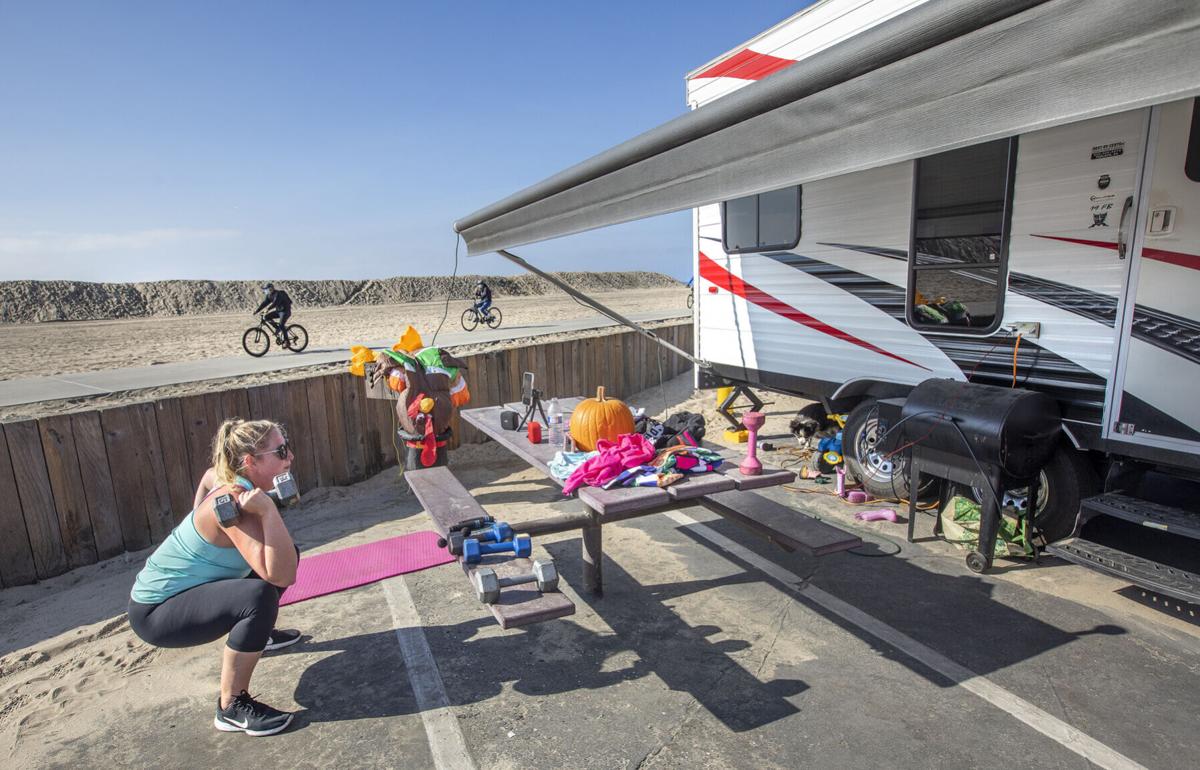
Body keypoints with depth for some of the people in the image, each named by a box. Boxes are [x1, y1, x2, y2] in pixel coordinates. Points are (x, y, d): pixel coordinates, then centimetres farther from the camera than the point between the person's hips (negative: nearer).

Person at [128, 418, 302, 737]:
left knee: (285, 554, 13)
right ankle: (231, 708, -15)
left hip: (182, 589, 9)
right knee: (259, 596, -34)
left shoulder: (242, 488, -4)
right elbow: (280, 577, -39)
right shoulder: (234, 504, -30)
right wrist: (268, 509, -42)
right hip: (155, 612, -9)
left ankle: (259, 633, 34)